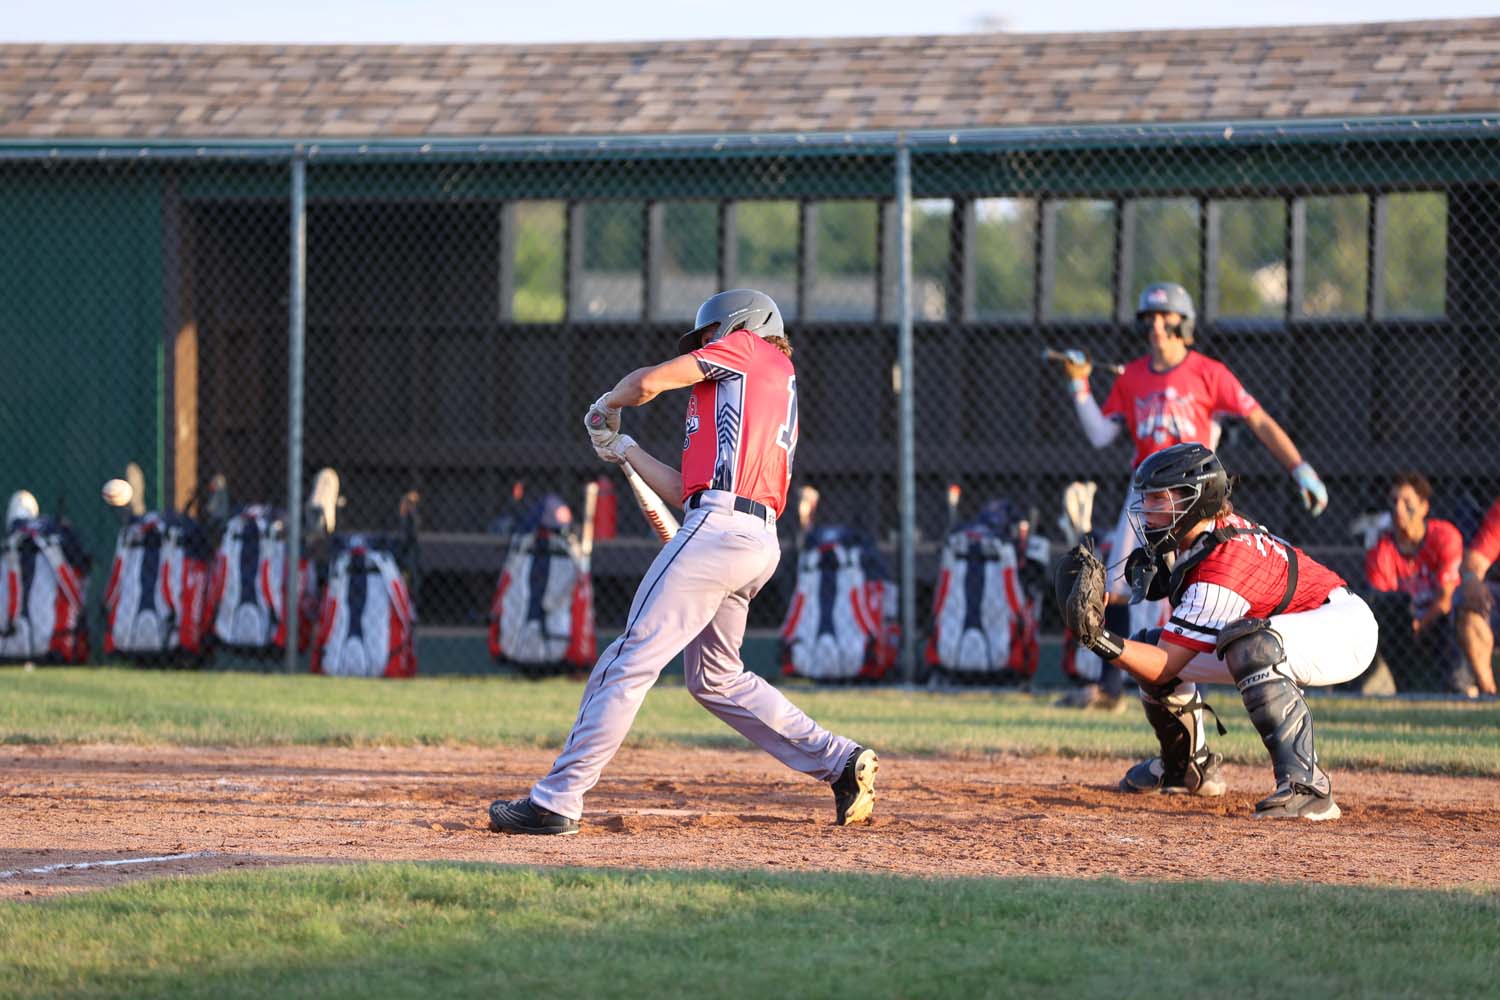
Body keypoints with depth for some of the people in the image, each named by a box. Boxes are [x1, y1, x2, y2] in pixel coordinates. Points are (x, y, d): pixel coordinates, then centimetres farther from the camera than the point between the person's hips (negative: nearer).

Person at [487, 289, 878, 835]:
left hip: (719, 525, -9)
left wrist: (605, 406, 19)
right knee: (714, 678, 21)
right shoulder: (777, 390, 30)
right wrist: (625, 450, 32)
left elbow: (648, 383, -1)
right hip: (758, 543, 9)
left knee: (629, 662, -11)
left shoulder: (747, 345, 9)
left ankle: (557, 800, -14)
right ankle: (840, 760, 15)